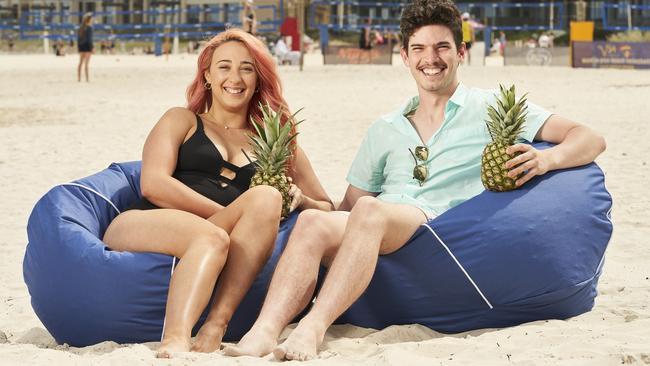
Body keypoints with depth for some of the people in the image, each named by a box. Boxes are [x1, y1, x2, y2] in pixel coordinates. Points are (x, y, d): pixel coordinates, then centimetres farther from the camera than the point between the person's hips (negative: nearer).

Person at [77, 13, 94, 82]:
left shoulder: (80, 27, 7)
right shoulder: (89, 28, -12)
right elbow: (89, 38, -15)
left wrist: (78, 46, 15)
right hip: (87, 46, -6)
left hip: (81, 46, 6)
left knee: (80, 63, 11)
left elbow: (78, 38, 9)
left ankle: (78, 78, 11)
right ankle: (87, 79, -7)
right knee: (86, 63, -6)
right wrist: (92, 47, -12)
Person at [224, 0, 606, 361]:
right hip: (376, 238, 4)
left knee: (369, 211, -35)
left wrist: (546, 159, -15)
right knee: (312, 221, -29)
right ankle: (264, 333, -46)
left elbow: (590, 140, 7)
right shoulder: (386, 129, 29)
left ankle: (313, 328, -48)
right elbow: (348, 206, 26)